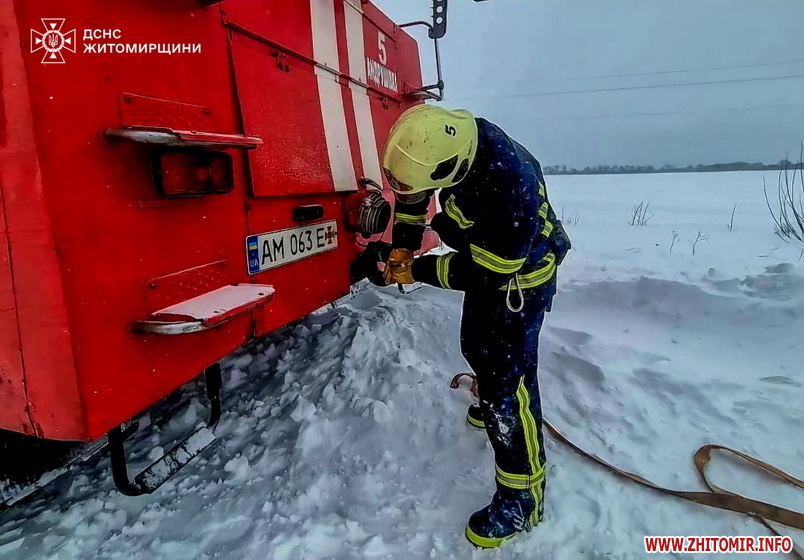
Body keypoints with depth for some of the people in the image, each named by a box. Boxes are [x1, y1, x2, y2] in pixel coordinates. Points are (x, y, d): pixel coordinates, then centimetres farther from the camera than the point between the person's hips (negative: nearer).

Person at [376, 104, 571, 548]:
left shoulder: (510, 183, -40)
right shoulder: (445, 137, -18)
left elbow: (484, 272, -30)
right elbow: (411, 193, 2)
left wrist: (418, 271, -21)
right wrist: (402, 248, -2)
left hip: (521, 275, -8)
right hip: (484, 262, 8)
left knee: (508, 379, -9)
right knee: (476, 346, 24)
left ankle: (522, 498, 5)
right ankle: (491, 403, 53)